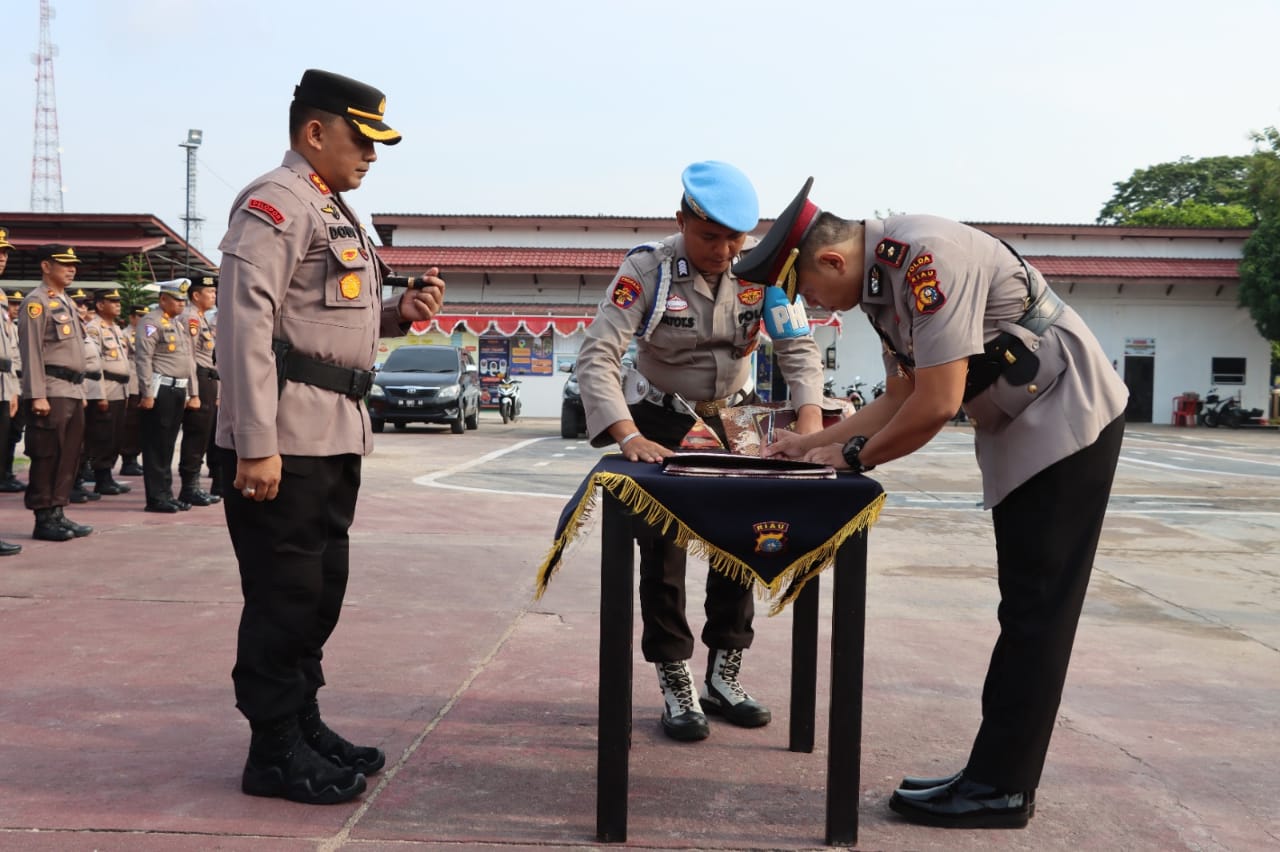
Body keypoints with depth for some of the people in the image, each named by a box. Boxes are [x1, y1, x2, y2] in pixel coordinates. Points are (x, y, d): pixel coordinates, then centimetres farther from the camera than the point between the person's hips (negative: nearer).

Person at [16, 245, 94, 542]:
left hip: (72, 391, 9)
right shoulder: (36, 302, -7)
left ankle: (58, 513, 16)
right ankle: (44, 519, 2)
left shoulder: (67, 303, 20)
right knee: (47, 456, -4)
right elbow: (32, 351, -13)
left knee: (69, 455, 9)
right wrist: (37, 395, -19)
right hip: (51, 391, -9)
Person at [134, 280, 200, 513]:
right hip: (160, 390, -8)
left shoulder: (180, 326, 20)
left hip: (178, 391, 8)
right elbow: (143, 359, -14)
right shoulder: (151, 322, -7)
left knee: (168, 445, 12)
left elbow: (189, 361, 22)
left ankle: (166, 494, 18)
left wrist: (193, 393, 18)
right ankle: (156, 498, 1)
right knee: (156, 445, -3)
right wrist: (147, 394, -19)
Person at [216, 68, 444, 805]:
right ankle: (275, 752, 9)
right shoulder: (275, 203, -10)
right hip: (285, 441, -10)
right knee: (284, 597, -2)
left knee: (321, 589, 15)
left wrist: (398, 315, 7)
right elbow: (246, 324, -20)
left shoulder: (334, 213, 21)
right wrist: (255, 445, -25)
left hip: (334, 437, 10)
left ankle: (304, 725, 28)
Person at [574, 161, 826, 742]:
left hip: (734, 420, 3)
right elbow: (597, 357, -28)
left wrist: (810, 426, -26)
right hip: (664, 423, -3)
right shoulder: (647, 270, -22)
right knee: (662, 552, -3)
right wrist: (629, 437, -41)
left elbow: (797, 349, -9)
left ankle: (723, 677, 20)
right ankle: (676, 688, 10)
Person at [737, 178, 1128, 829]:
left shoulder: (924, 257, -24)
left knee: (1035, 611, -5)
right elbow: (900, 399, 15)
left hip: (1069, 418, -10)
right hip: (1019, 431, 10)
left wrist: (852, 457, -13)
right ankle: (1002, 774, 18)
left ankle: (1001, 787, 3)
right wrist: (812, 443, 9)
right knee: (1027, 609, 11)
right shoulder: (882, 282, 6)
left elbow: (937, 404, -27)